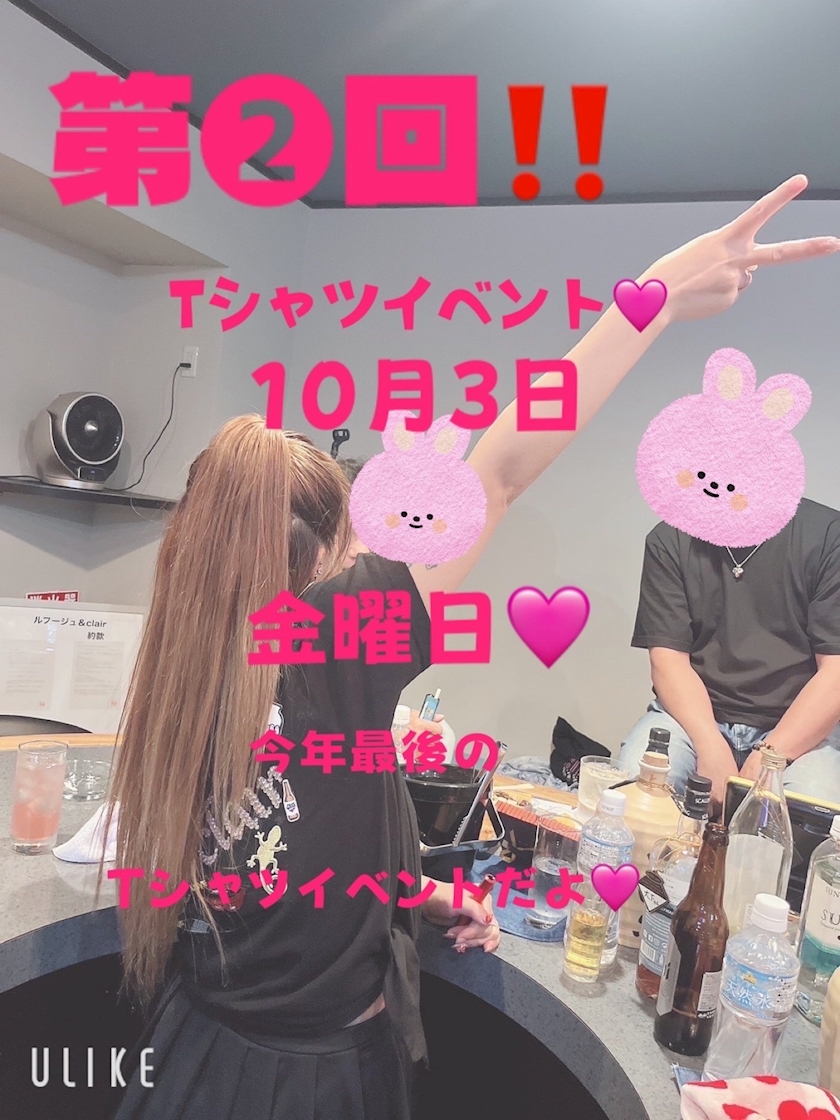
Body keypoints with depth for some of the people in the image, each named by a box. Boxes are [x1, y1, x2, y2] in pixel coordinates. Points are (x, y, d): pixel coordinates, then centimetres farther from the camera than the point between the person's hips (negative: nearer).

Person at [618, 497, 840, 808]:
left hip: (797, 724, -1)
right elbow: (668, 659, -5)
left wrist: (766, 760, -19)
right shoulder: (669, 540, 1)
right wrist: (712, 750, -21)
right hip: (692, 712, 1)